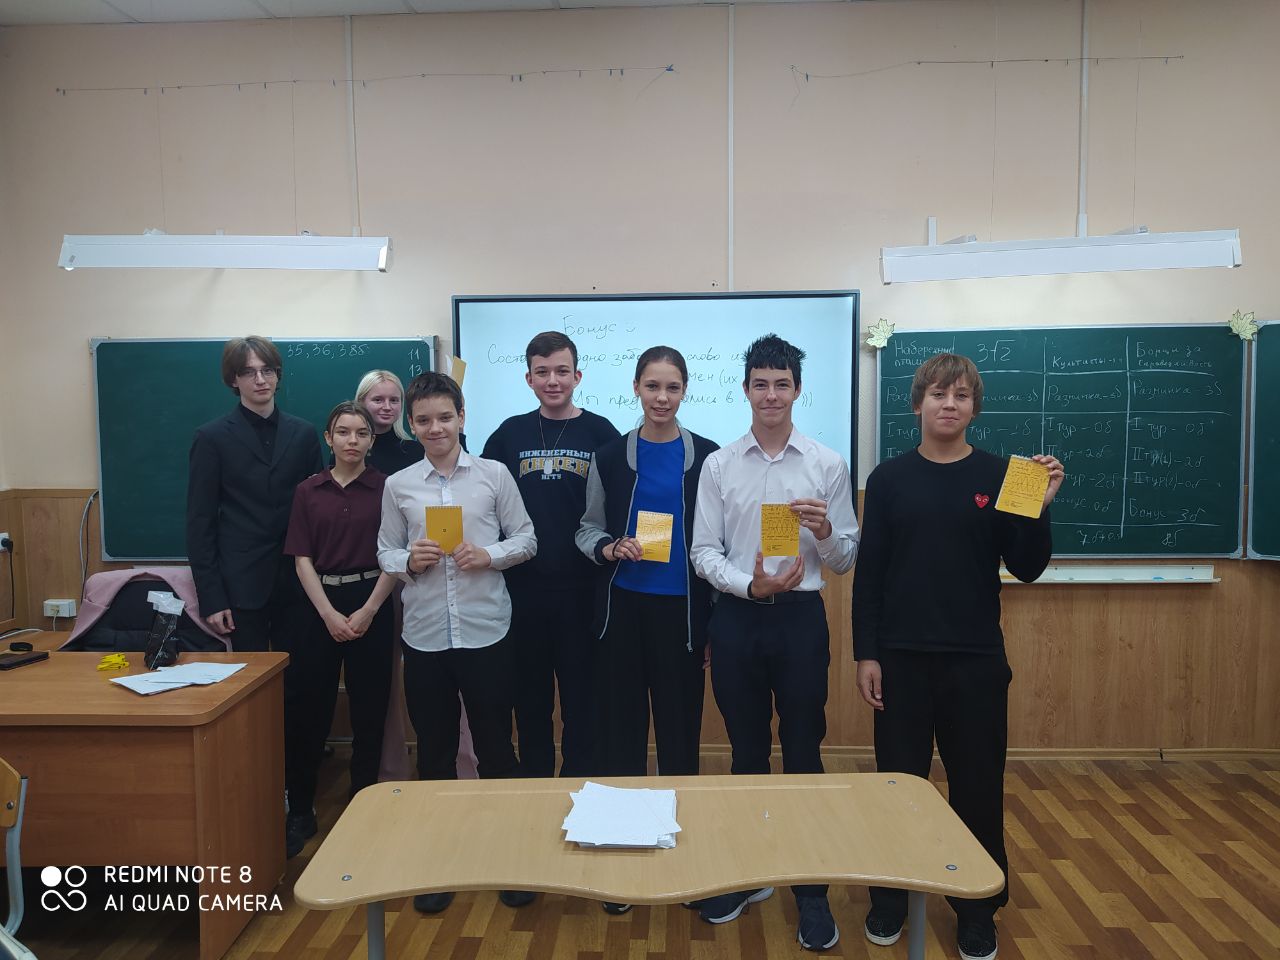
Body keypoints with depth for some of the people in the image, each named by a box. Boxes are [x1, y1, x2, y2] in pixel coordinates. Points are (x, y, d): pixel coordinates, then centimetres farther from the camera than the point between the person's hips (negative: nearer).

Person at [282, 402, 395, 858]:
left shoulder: (385, 487, -1)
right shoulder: (308, 491, 5)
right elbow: (302, 560, 1)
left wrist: (368, 611, -11)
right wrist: (329, 614, -9)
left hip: (371, 604, -1)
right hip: (320, 606, 1)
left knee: (369, 710, 4)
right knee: (310, 709, 5)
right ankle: (300, 811, 20)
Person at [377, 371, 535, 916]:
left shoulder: (494, 475, -1)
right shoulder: (398, 486, 5)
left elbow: (526, 539, 3)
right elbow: (385, 552, 9)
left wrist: (490, 555, -15)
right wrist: (408, 560, -11)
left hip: (485, 631, -2)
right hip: (424, 635, 2)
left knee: (496, 747, 9)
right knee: (433, 752, 14)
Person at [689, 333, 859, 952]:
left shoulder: (828, 465, 1)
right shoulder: (718, 465, 3)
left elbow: (847, 559, 3)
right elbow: (703, 551, 0)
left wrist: (825, 531, -19)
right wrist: (750, 585, -16)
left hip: (801, 618, -1)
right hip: (736, 617, 1)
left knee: (803, 753, 8)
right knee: (747, 751, 14)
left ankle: (811, 888, 24)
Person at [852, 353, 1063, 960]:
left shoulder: (999, 476, 1)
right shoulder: (890, 478, 1)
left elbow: (1027, 569, -1)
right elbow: (869, 574, 0)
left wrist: (1041, 507, -17)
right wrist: (866, 653, -4)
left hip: (976, 659, 0)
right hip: (901, 657, 0)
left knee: (978, 785, 9)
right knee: (898, 781, 10)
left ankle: (977, 910, 29)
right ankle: (890, 899, 29)